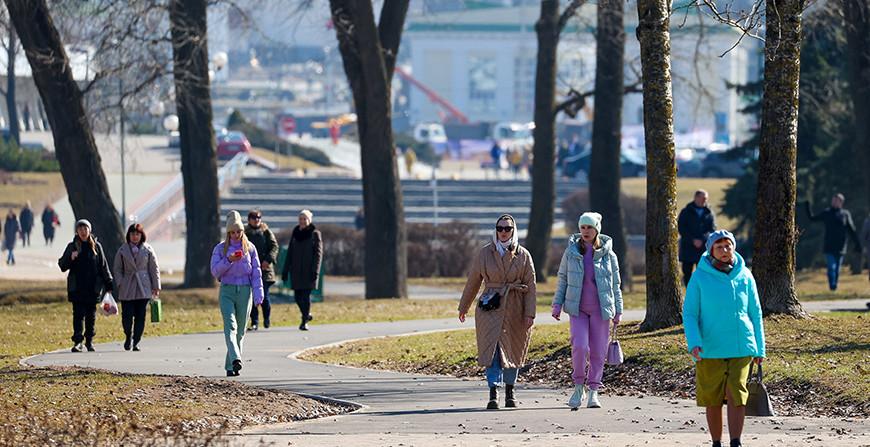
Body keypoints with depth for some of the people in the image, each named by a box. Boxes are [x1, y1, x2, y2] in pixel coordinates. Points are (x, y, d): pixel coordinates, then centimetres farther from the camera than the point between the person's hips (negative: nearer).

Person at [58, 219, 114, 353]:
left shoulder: (96, 246, 5)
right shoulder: (72, 247, 3)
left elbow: (103, 266, 8)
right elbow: (62, 265, 2)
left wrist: (108, 285, 6)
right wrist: (70, 258, -19)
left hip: (93, 287, 1)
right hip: (77, 288, -1)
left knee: (91, 315, 6)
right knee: (78, 314, -6)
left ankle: (89, 341, 16)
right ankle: (77, 342, -8)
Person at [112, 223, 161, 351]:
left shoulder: (148, 250, 5)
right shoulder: (122, 250, 6)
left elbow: (154, 269, 7)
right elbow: (117, 269, 9)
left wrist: (156, 286, 2)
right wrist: (120, 283, -4)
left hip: (143, 288, 0)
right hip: (127, 289, 0)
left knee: (140, 316, -2)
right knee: (127, 315, -5)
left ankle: (136, 342, 6)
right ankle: (128, 337, 21)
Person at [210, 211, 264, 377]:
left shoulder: (250, 248, 7)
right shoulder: (220, 248, 5)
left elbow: (256, 273, 5)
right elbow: (215, 271, -3)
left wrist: (258, 295, -3)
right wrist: (229, 260, -18)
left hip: (245, 291, 2)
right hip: (227, 291, -2)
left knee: (240, 330, 4)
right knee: (230, 325, -20)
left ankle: (230, 366, 12)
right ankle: (235, 359, -35)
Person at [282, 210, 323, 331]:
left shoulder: (315, 234, -1)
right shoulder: (295, 234, 12)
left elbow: (318, 253, -6)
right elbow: (289, 253, 14)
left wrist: (315, 271, -15)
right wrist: (285, 271, 9)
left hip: (308, 270, -4)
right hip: (296, 270, 4)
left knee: (306, 295, -7)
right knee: (297, 296, 2)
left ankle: (304, 322, -1)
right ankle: (307, 315, 25)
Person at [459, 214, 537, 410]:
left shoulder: (523, 255, 2)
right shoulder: (485, 253, 2)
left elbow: (530, 286, 0)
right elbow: (473, 282, 10)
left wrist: (530, 313, -8)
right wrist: (463, 307, 15)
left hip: (515, 309, 1)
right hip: (491, 308, -1)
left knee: (512, 351, 11)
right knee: (492, 350, -13)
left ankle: (510, 392, 28)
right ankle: (493, 394, -18)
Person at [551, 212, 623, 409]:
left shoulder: (608, 255, 0)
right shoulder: (571, 252, 2)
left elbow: (615, 284, 7)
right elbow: (563, 279, 9)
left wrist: (618, 311, 5)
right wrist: (557, 304, 2)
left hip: (600, 310, 0)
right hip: (578, 309, 0)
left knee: (598, 351, 2)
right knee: (579, 347, -16)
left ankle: (593, 392, 15)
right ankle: (579, 386, 3)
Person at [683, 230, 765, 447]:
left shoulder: (744, 276, 4)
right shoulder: (700, 277, -3)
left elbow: (755, 313, 11)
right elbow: (689, 313, -2)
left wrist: (760, 348, 10)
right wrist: (693, 343, -17)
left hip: (741, 348, 1)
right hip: (710, 349, -1)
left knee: (737, 396, -10)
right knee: (713, 399, 6)